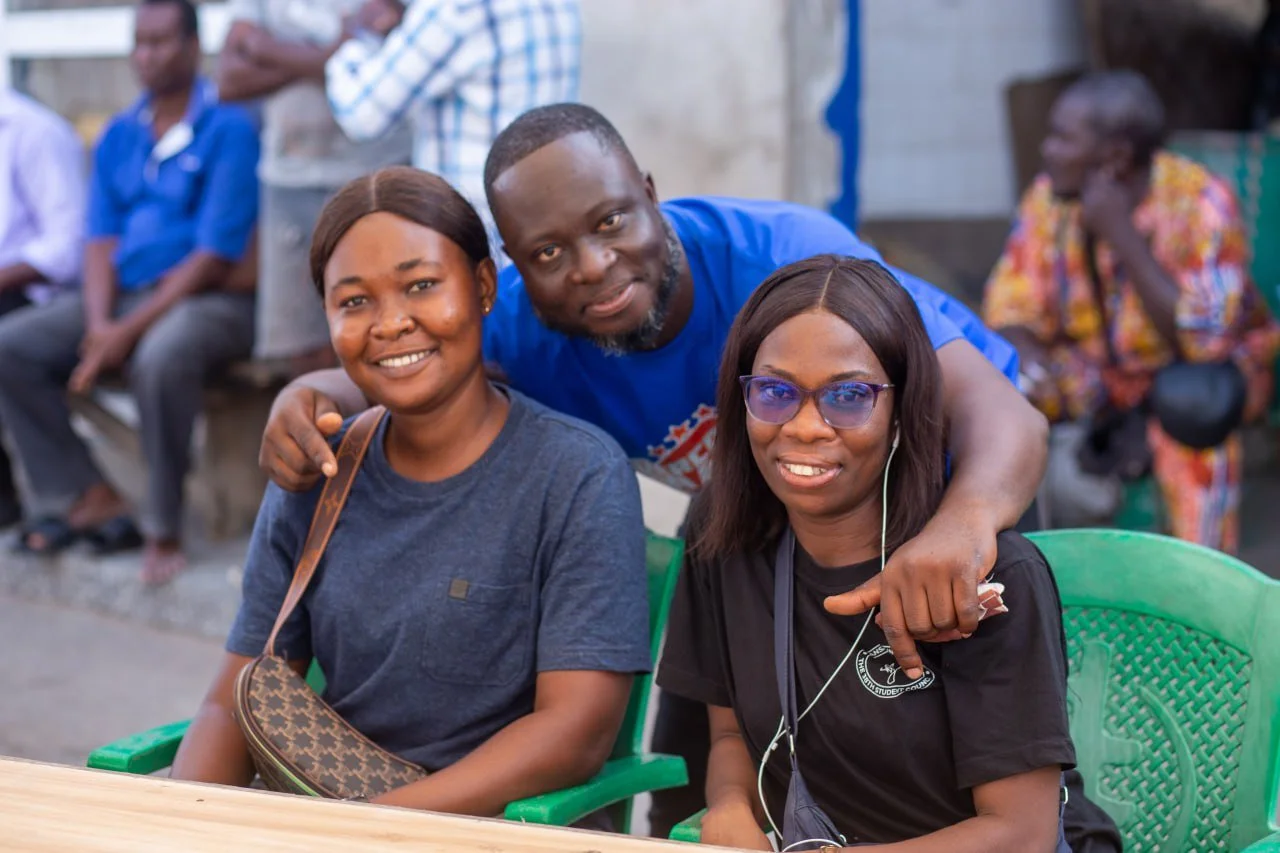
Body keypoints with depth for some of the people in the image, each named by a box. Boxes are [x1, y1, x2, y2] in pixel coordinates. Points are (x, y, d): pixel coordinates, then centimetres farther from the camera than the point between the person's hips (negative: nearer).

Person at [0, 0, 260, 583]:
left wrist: (129, 331, -19)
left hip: (210, 298, -7)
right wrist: (99, 324, -12)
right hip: (124, 294, 7)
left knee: (161, 356, -39)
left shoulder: (229, 129, -8)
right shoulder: (119, 136, 13)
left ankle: (163, 530, -23)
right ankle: (89, 498, -8)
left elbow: (215, 258, -14)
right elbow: (102, 238, 8)